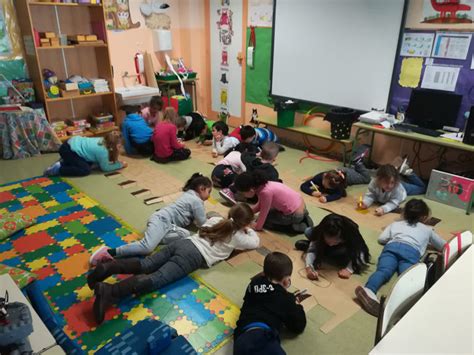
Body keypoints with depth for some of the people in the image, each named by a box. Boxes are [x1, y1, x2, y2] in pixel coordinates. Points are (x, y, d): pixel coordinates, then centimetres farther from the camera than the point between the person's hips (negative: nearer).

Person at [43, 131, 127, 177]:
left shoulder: (104, 141, 0)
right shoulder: (103, 151, -25)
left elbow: (104, 161, 11)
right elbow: (105, 167, -12)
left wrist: (117, 162, -3)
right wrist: (120, 165, -5)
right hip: (68, 150, -9)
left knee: (90, 163, 18)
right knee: (85, 170, -17)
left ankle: (66, 161, 24)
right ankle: (58, 169, -9)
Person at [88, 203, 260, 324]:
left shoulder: (216, 220, 27)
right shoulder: (236, 236, 12)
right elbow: (255, 242, 25)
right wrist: (249, 230, 44)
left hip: (184, 243, 7)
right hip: (194, 256, -7)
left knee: (145, 265, 0)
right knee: (156, 279, -20)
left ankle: (107, 268, -21)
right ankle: (110, 292, -37)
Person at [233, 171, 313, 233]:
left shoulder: (265, 192, -28)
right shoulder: (261, 186, -2)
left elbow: (263, 213, -17)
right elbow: (260, 205, 14)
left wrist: (257, 226, -1)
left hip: (295, 215, -8)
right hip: (300, 204, 8)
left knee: (265, 220, 5)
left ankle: (296, 226, -1)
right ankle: (302, 219, 17)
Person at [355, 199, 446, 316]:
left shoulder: (395, 224, 39)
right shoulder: (427, 229, 39)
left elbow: (381, 239, 31)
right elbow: (443, 246, 49)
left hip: (392, 246, 2)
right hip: (412, 251, -1)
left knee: (383, 270, -24)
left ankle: (369, 290, -56)